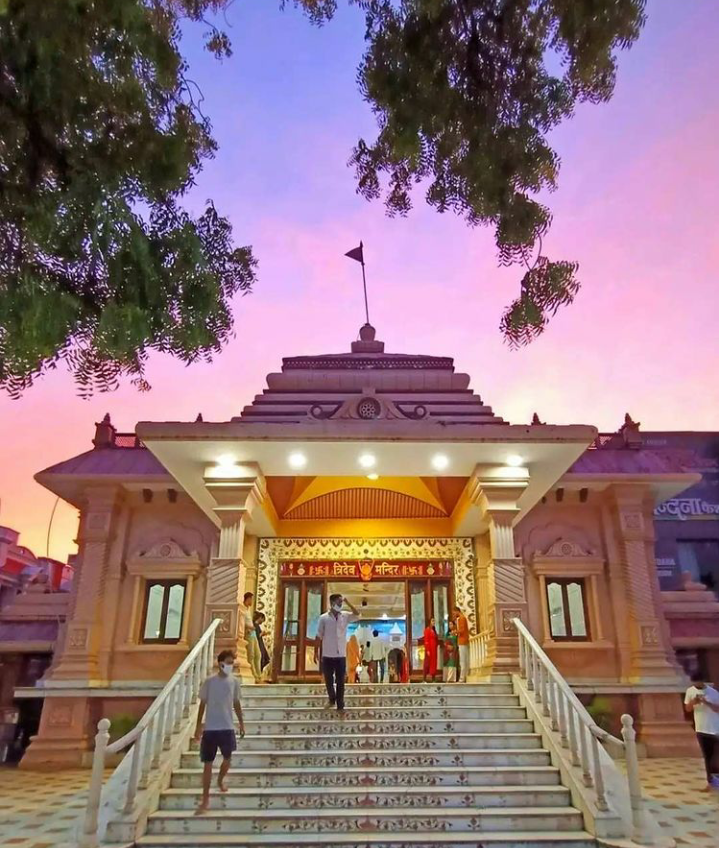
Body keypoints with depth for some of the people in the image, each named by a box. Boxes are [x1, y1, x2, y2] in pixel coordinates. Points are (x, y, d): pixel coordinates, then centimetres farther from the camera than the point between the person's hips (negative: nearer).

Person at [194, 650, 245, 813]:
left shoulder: (234, 682, 1)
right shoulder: (210, 681, -8)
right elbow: (203, 704, -1)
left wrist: (241, 723, 12)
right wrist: (198, 726, -1)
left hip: (227, 727, 3)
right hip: (210, 728, -3)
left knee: (228, 759, 13)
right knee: (208, 763, 1)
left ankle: (220, 781, 43)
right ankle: (205, 799, 9)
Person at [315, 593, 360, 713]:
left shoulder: (345, 616, 1)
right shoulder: (323, 618, -5)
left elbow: (357, 615, -13)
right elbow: (319, 637, -1)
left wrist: (348, 603, -17)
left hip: (341, 655, 1)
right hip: (327, 655, -1)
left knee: (340, 682, 3)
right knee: (328, 680, 11)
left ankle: (340, 705, 10)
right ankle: (331, 699, 34)